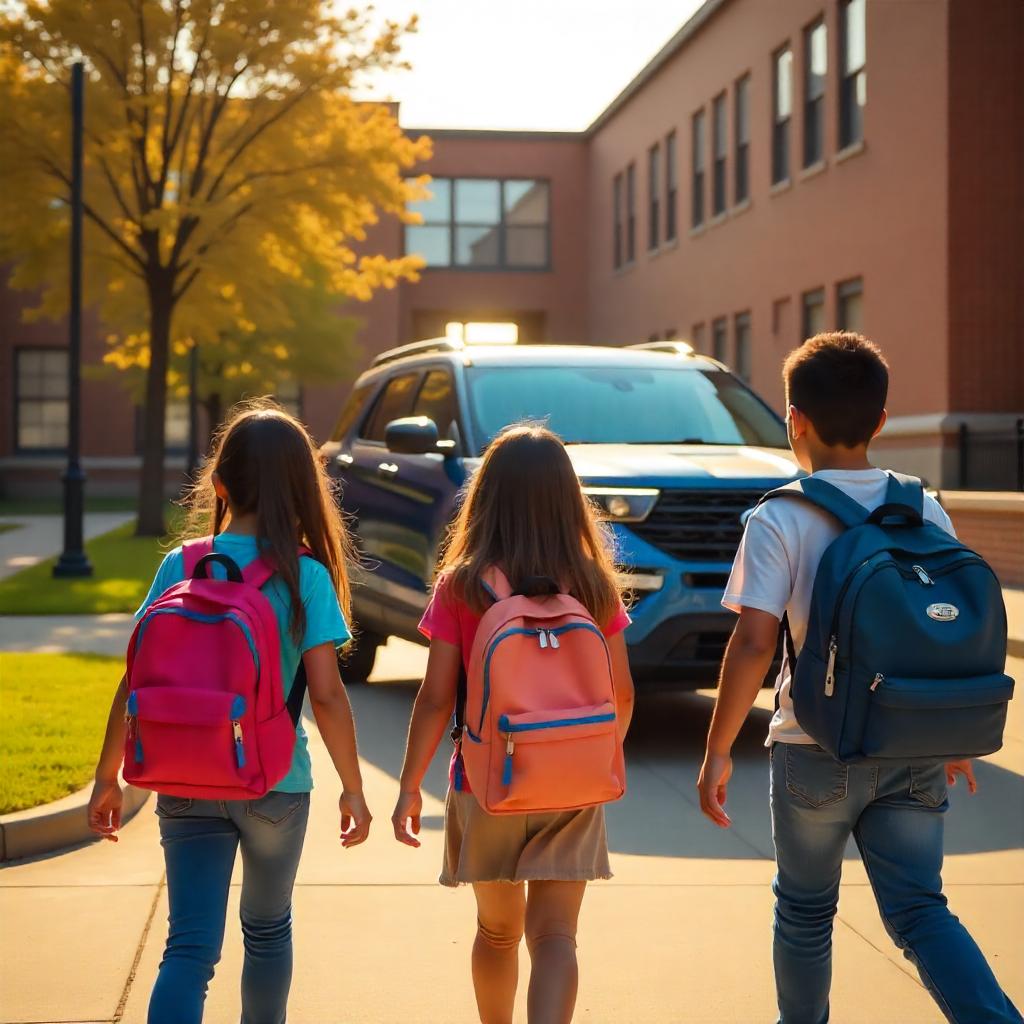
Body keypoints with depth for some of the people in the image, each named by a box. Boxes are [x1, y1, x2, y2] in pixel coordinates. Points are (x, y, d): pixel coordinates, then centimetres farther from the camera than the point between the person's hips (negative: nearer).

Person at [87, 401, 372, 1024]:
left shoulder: (179, 567, -4)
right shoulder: (307, 577, -10)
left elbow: (135, 684, -3)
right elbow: (327, 695, -13)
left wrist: (108, 776, 7)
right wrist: (354, 787, -2)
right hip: (276, 785, -1)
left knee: (191, 947, 0)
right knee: (268, 929, 22)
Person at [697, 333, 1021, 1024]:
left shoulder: (779, 520, -9)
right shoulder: (926, 513, 3)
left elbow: (754, 644, -16)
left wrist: (718, 752, -9)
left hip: (817, 753, -3)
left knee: (805, 909, 17)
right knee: (919, 910, 6)